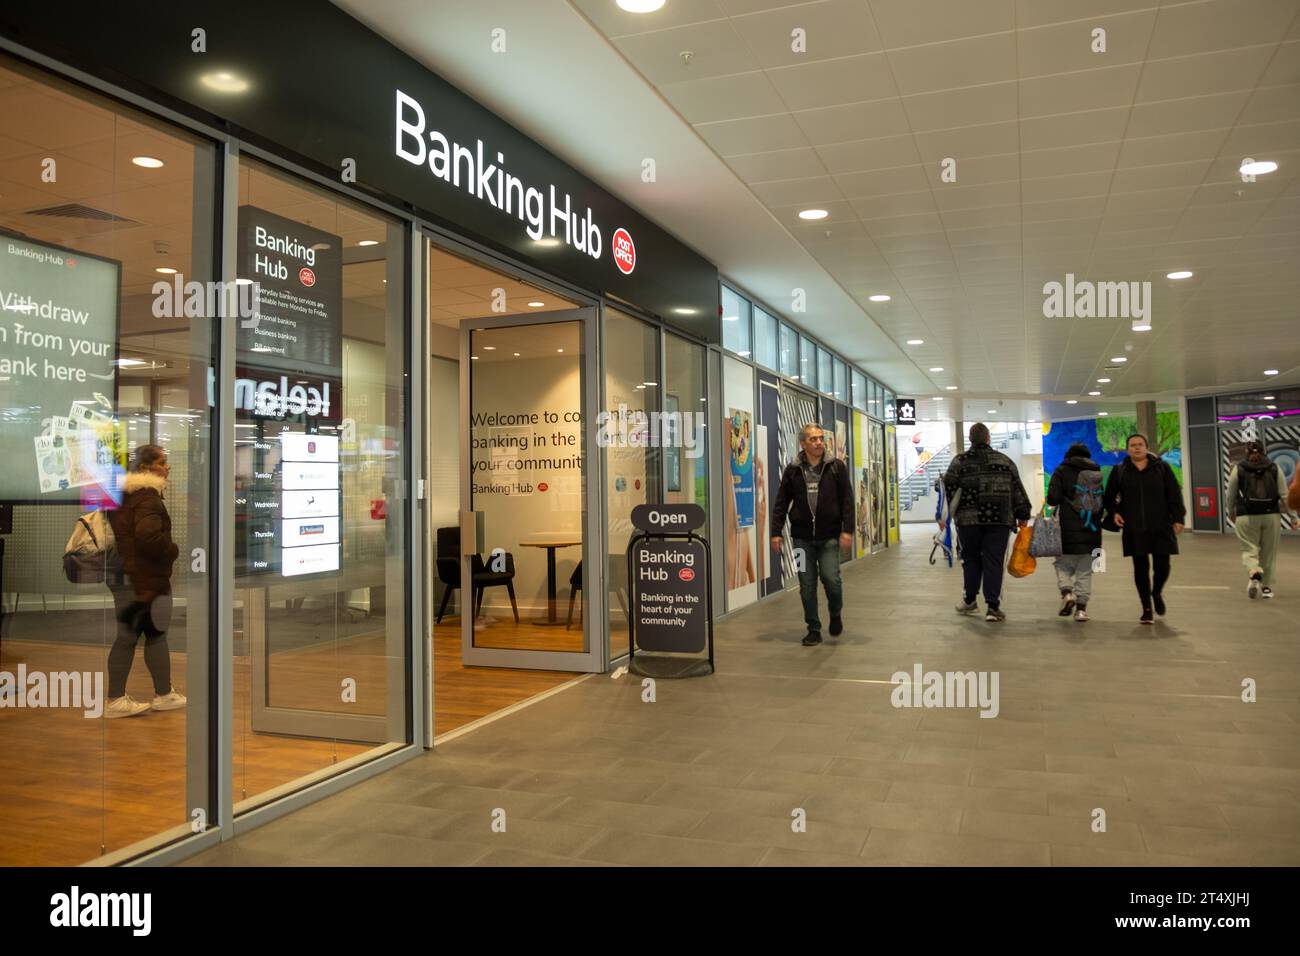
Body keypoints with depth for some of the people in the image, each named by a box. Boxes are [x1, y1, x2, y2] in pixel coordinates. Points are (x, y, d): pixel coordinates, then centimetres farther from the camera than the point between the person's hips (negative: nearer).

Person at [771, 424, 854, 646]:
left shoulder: (836, 467, 0)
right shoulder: (793, 470, 4)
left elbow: (847, 500, -1)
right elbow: (781, 503, 6)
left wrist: (847, 529, -9)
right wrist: (776, 532, 1)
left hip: (829, 536, -1)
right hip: (803, 537, 2)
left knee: (831, 579, -10)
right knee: (807, 586, 4)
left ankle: (835, 614, 20)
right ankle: (813, 630, 16)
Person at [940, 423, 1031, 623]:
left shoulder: (960, 462, 3)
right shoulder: (1005, 461, 9)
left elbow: (949, 489, -2)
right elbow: (1017, 491, 10)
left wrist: (945, 515, 2)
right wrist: (1023, 515, 15)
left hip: (968, 519, 0)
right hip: (999, 520, 1)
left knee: (971, 559, 14)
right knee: (993, 562, 1)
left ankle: (969, 600, 24)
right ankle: (993, 607, -2)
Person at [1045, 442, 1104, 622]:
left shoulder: (1062, 471, -2)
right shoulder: (1098, 473, 11)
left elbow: (1052, 498, -12)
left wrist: (1059, 503, 10)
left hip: (1068, 529, -3)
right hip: (1091, 531, 3)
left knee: (1063, 563, 11)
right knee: (1085, 570, 9)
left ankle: (1066, 592, -12)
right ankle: (1081, 607, 6)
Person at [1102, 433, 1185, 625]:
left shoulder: (1162, 468, 6)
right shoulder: (1119, 471, 7)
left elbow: (1174, 494, 5)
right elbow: (1109, 497, 15)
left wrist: (1178, 518, -2)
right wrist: (1114, 512, -3)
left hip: (1161, 526, 0)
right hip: (1134, 529, 0)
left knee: (1162, 566, 0)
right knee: (1141, 568, 2)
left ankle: (1157, 593, 32)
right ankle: (1147, 609, 13)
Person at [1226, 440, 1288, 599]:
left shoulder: (1238, 470, 1)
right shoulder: (1275, 468, 3)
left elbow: (1231, 496, 7)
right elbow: (1284, 495, 1)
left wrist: (1231, 514, 24)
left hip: (1246, 516, -2)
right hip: (1271, 515, 2)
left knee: (1249, 550, 5)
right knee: (1269, 552, 13)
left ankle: (1255, 575, -23)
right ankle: (1267, 586, 18)